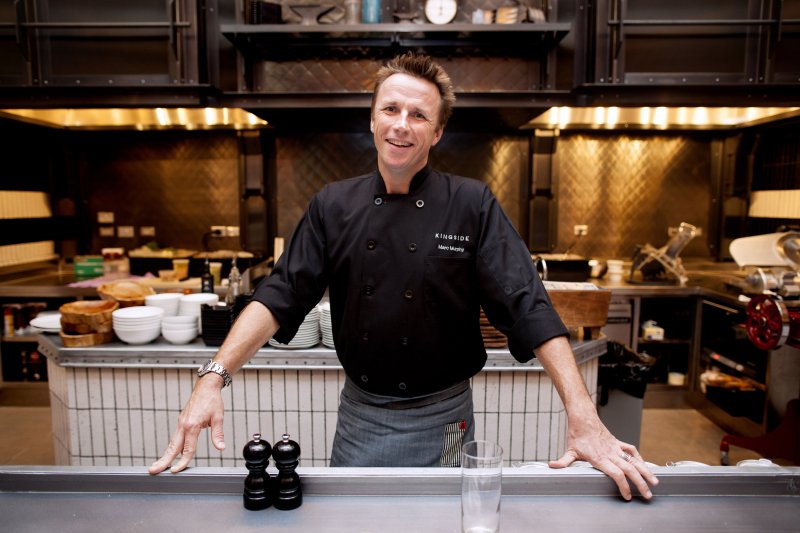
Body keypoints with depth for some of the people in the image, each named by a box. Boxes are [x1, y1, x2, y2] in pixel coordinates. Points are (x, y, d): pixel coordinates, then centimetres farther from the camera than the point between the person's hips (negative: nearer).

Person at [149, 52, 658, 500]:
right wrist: (214, 376, -20)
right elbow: (280, 296, -8)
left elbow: (529, 309, -17)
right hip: (359, 414, 3)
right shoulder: (335, 205, -3)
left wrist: (584, 419, -24)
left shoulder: (473, 205, -11)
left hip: (443, 421, -2)